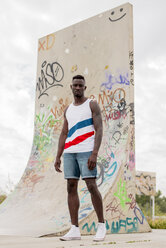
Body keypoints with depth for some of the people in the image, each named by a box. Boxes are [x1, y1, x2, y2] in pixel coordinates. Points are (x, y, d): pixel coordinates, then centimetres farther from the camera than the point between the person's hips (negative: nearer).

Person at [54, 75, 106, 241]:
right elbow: (63, 135, 17)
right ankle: (75, 230, 4)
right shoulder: (68, 110, 19)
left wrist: (94, 154, -20)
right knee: (71, 187, 0)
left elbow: (99, 130, -8)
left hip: (86, 151, -6)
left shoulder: (92, 105, 2)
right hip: (70, 152, 6)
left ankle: (101, 225, 3)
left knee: (91, 186, -12)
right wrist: (58, 157, 8)